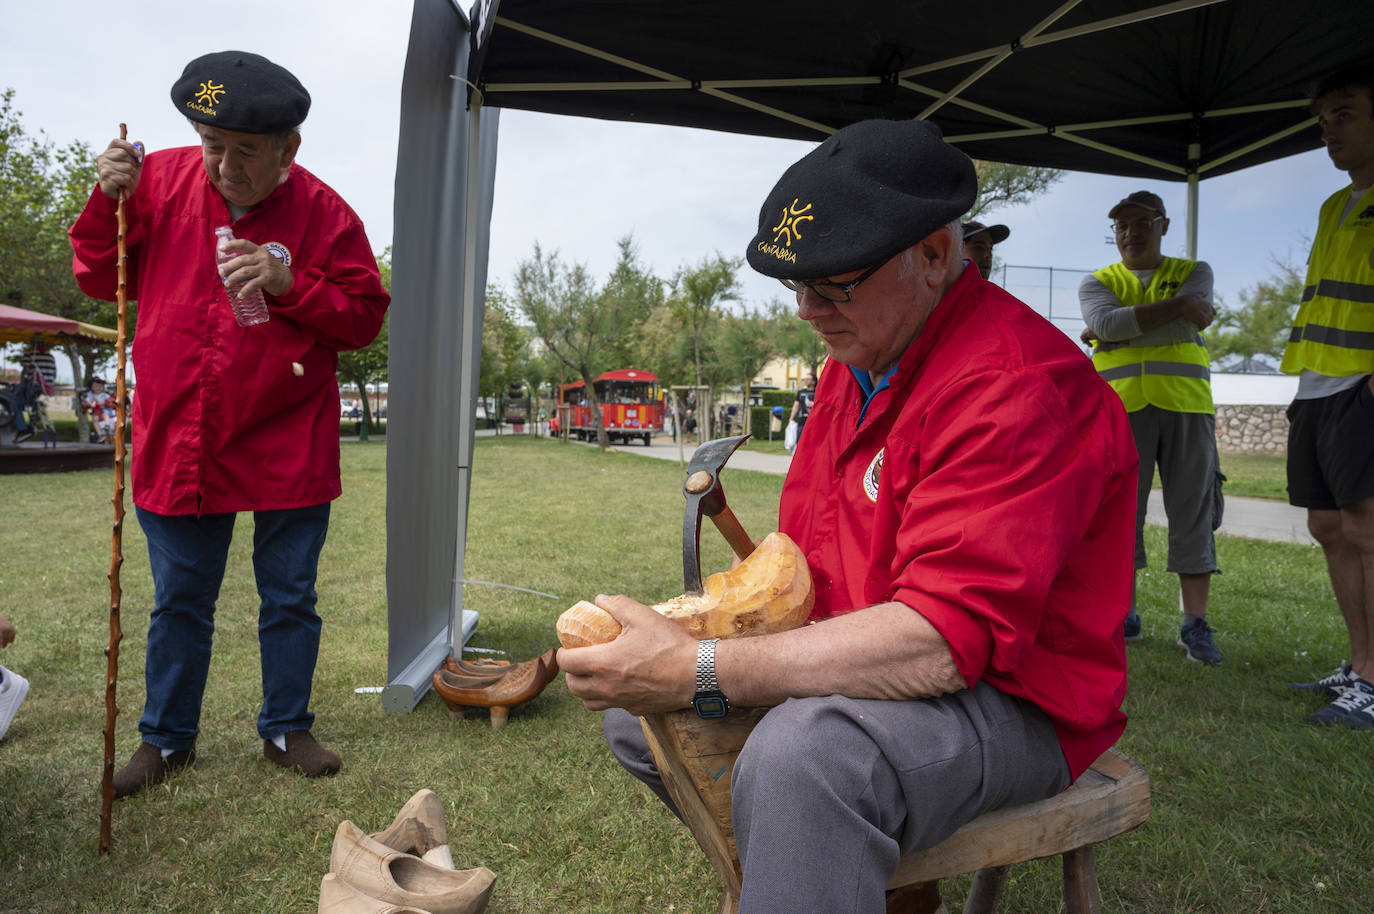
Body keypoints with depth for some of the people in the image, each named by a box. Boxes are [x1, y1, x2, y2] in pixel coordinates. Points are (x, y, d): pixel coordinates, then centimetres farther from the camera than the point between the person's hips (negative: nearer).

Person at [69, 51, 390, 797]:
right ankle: (167, 738, 33)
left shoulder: (323, 213, -5)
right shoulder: (162, 180, 1)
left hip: (287, 449, -1)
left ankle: (286, 729, 30)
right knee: (179, 603, 14)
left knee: (290, 599, 10)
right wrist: (110, 201, -7)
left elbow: (365, 316, -5)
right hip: (177, 445, 2)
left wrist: (288, 283, -19)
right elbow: (99, 280, 8)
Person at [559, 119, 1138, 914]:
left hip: (1012, 705, -9)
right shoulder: (855, 359, 8)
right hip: (865, 666, 9)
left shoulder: (1015, 382, -23)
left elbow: (944, 640, -31)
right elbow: (803, 548, 15)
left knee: (802, 753, -40)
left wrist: (698, 670, -33)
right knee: (633, 709, 12)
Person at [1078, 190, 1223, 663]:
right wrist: (1178, 305, -10)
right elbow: (1108, 323, -11)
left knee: (1193, 516, -1)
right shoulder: (1097, 283, 12)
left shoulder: (1195, 272, 13)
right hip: (1122, 408, 0)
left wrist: (1109, 336, -6)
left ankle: (1195, 626, 6)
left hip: (1186, 406, 0)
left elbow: (1182, 327, -8)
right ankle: (1125, 616, 11)